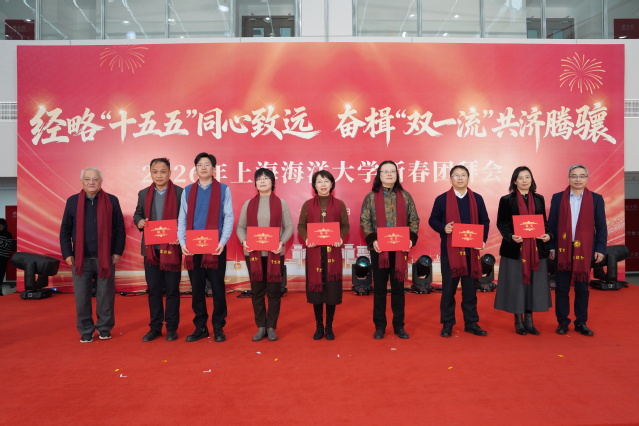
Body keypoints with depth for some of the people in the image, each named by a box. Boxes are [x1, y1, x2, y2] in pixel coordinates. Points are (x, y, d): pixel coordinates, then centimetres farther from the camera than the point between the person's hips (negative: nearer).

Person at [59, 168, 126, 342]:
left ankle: (104, 328, 22)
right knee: (82, 297, 7)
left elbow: (120, 229, 2)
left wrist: (118, 252, -3)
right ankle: (85, 330, 20)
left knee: (105, 295, 7)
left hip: (105, 258, -1)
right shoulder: (72, 201, 5)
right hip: (80, 258, 1)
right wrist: (67, 254, 0)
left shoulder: (112, 201, 2)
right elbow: (65, 230, 7)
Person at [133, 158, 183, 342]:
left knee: (172, 290, 6)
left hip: (171, 248, -4)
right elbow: (137, 214, 19)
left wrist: (180, 236, -20)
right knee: (153, 289, 10)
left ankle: (172, 328, 18)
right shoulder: (143, 194, 10)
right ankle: (155, 328, 22)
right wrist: (139, 222, -4)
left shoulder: (180, 193, -4)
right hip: (150, 249, 4)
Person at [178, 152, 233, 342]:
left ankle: (218, 327, 17)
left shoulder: (223, 189, 2)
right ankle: (200, 327, 21)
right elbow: (182, 219, 7)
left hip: (215, 247, -2)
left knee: (218, 288, 4)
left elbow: (228, 218, -2)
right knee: (197, 289, 9)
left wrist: (222, 242, -13)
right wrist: (182, 242, -5)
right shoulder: (187, 191, 11)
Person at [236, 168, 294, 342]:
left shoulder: (281, 203, 3)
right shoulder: (248, 204, 7)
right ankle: (261, 327, 18)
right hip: (253, 253, 2)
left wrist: (282, 242, -15)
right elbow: (240, 227, 7)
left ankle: (272, 327, 16)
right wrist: (243, 241, -12)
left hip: (274, 253, -1)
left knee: (274, 291, 4)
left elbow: (289, 227, 2)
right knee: (256, 291, 6)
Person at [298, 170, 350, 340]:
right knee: (315, 288, 4)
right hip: (314, 251, 1)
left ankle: (329, 327, 17)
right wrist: (306, 239, -14)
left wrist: (341, 238, -15)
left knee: (332, 288, 2)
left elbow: (346, 226, 4)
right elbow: (301, 226, 5)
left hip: (333, 251, 0)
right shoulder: (308, 204, 5)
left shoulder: (339, 204, 4)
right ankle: (319, 327, 18)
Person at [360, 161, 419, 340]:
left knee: (398, 287, 9)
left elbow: (414, 219, 6)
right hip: (379, 249, -1)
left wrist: (411, 238, -9)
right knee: (379, 288, 6)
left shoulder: (405, 196, 6)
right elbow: (364, 221, -2)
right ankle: (379, 326, 18)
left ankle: (399, 325, 21)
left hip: (400, 249, 1)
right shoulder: (371, 197, 1)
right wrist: (372, 239, -15)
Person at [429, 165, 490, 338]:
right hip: (450, 249, -2)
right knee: (448, 288, 4)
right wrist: (443, 228, -18)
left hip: (471, 250, 2)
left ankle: (471, 323, 21)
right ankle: (447, 324, 14)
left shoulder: (477, 199, 8)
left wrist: (483, 240, -5)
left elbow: (485, 221, 10)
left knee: (470, 288, 10)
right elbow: (433, 220, 2)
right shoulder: (442, 199, 2)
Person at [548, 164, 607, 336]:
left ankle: (581, 323, 19)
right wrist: (551, 247, -3)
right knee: (562, 288, 6)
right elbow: (551, 224, 2)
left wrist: (600, 249, -3)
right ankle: (562, 322, 16)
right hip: (563, 249, 0)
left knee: (582, 288, 9)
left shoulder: (596, 199, 4)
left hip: (585, 249, 0)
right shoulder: (558, 198, 3)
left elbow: (601, 226, 3)